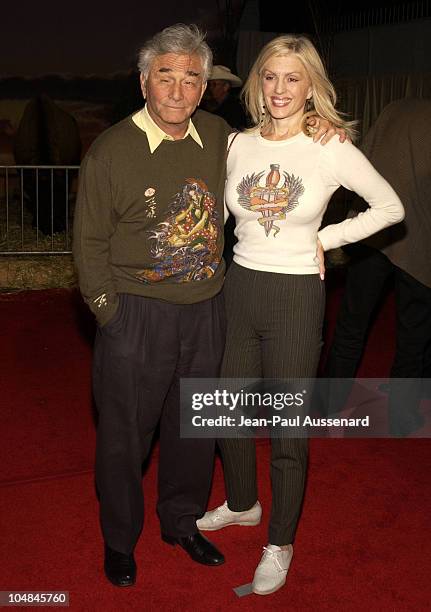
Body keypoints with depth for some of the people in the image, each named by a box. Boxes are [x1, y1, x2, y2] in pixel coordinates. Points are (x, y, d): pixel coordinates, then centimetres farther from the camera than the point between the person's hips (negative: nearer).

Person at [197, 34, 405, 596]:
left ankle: (280, 544, 28)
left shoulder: (332, 150, -9)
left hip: (296, 297, -4)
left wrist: (327, 238, -4)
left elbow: (391, 207, 1)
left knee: (288, 428, 7)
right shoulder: (238, 145, 2)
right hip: (238, 288, 4)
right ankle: (242, 503, 47)